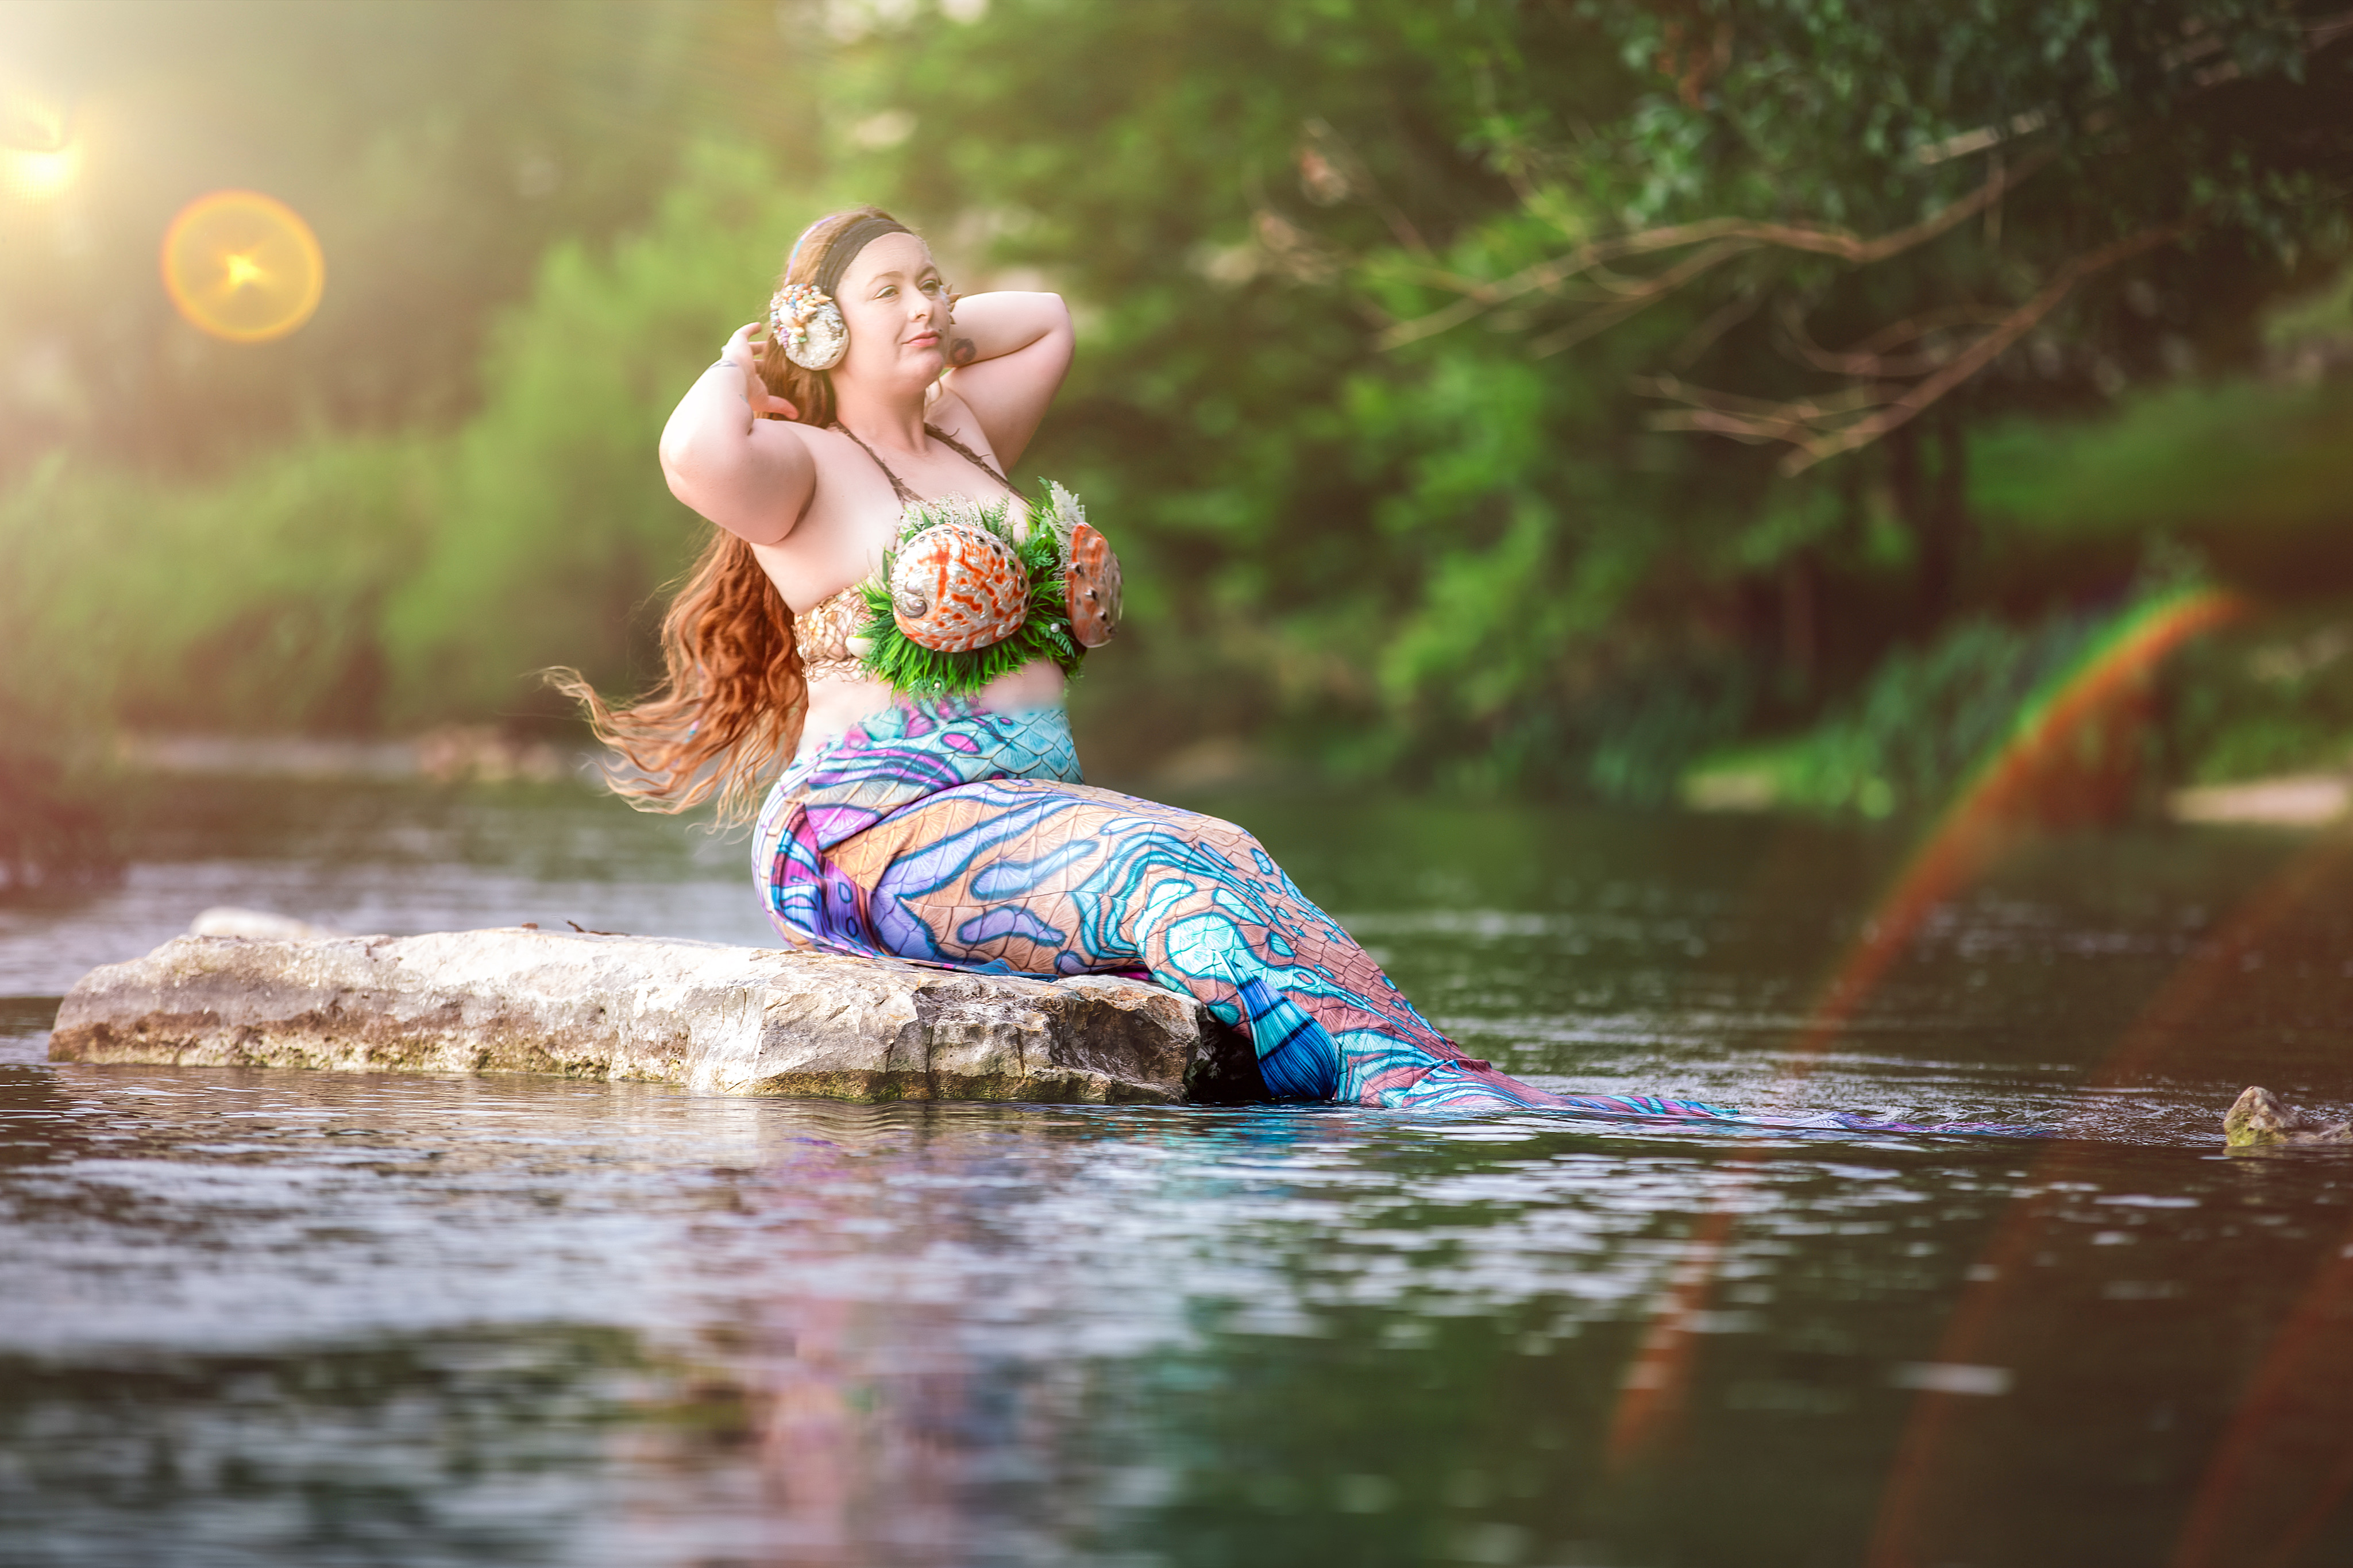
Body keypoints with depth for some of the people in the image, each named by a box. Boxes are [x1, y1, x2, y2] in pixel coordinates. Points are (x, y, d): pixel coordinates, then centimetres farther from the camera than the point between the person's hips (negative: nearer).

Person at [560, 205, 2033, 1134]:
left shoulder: (966, 440, 22)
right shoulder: (805, 474, -1)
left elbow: (1048, 318, 39)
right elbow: (697, 455, -25)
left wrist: (926, 334, 28)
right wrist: (745, 365, -4)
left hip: (1033, 805, 7)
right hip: (878, 824, -7)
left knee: (1229, 867, -22)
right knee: (1164, 868, -31)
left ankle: (1443, 1086, -41)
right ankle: (1399, 1083, -49)